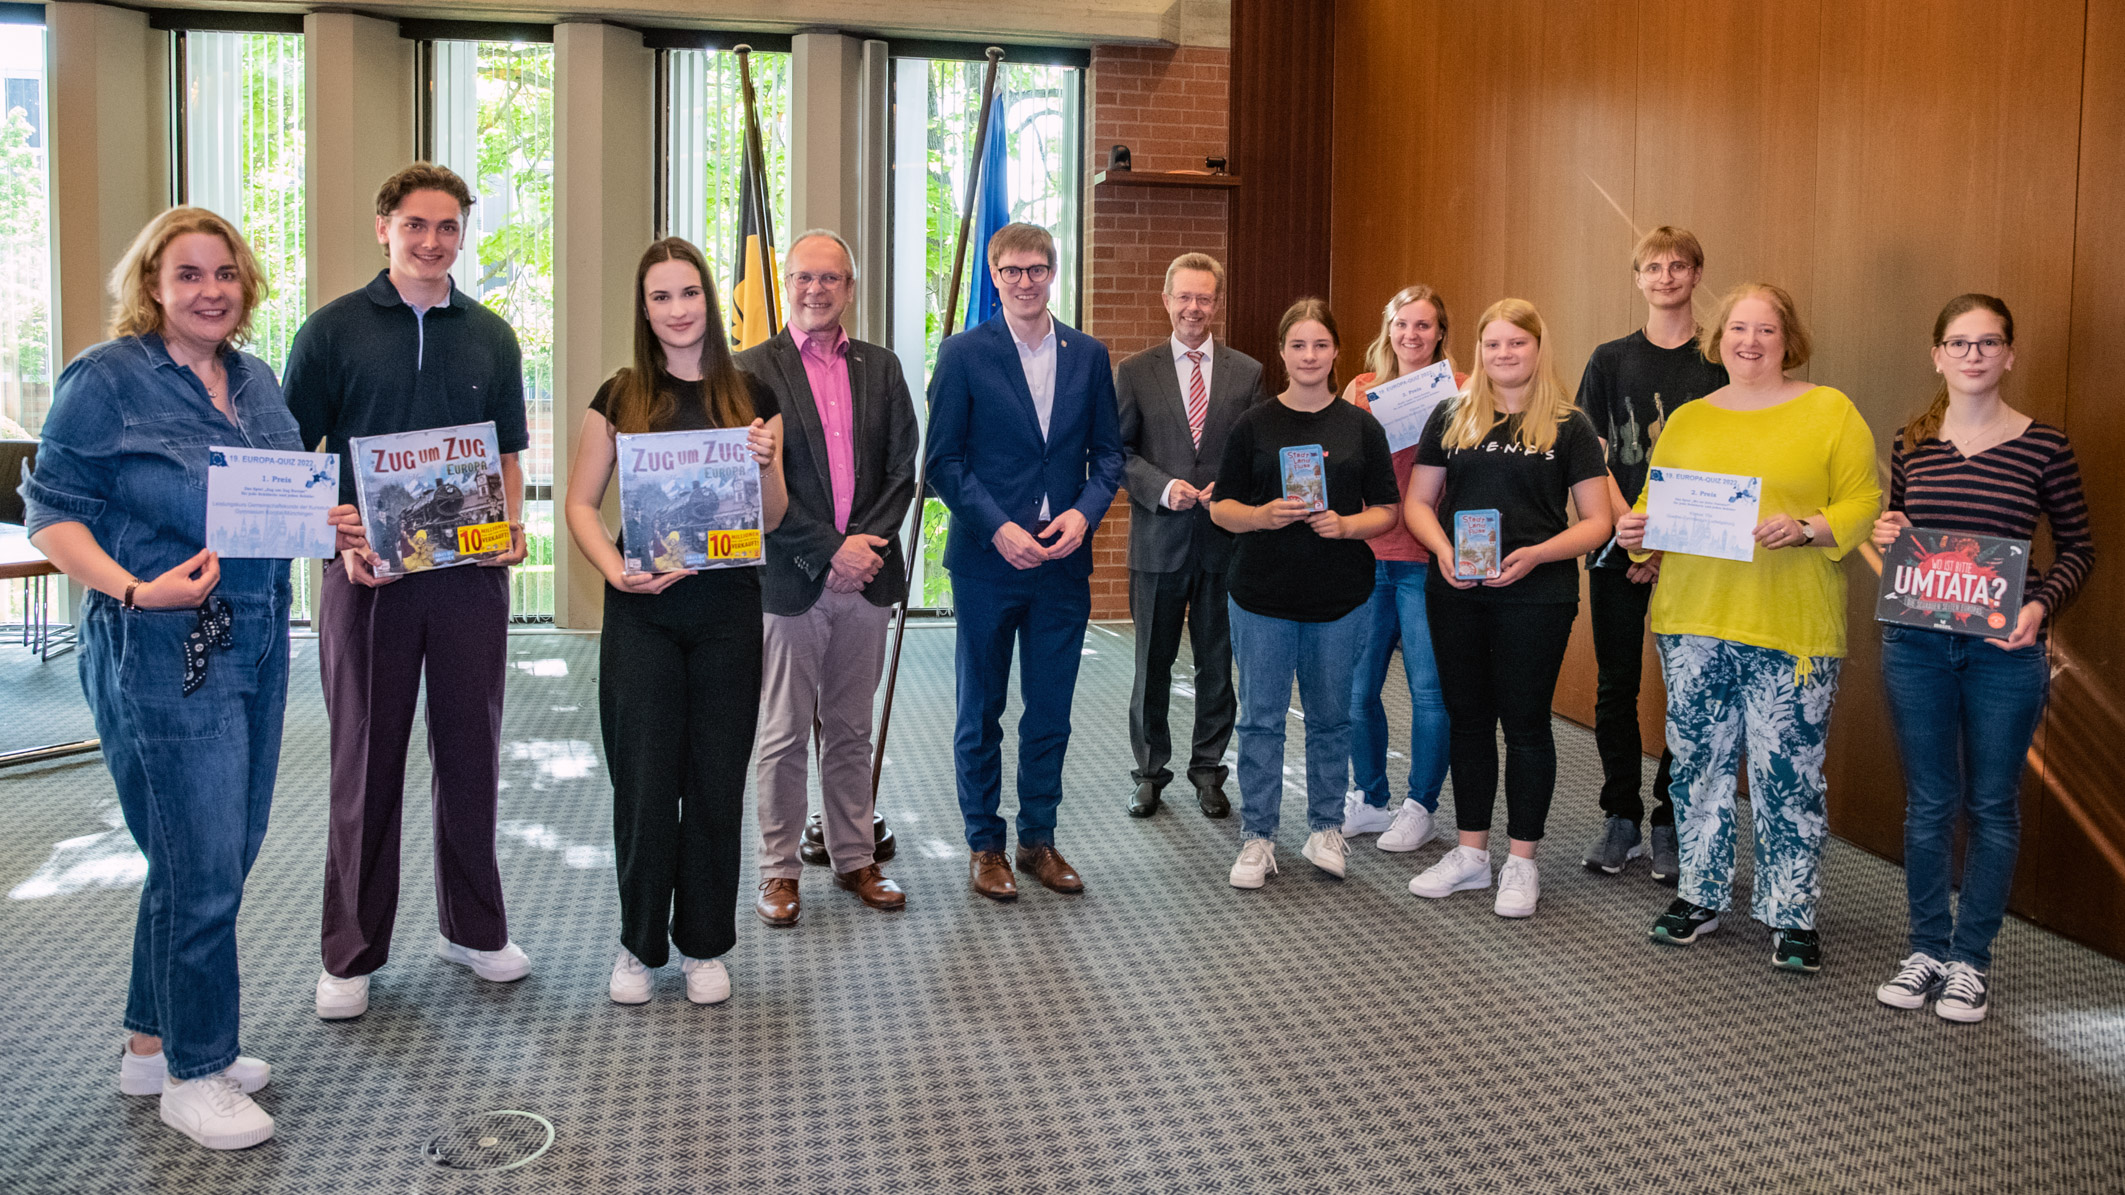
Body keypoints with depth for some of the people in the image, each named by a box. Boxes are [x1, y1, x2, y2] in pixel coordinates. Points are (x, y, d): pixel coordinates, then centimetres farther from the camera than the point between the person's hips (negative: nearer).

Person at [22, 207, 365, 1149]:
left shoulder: (254, 381, 12)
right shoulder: (107, 377, -8)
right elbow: (49, 508, -9)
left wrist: (331, 526, -1)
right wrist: (133, 588, -23)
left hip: (257, 638, 7)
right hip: (162, 649, -7)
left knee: (226, 851, 14)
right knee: (202, 865, -3)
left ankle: (154, 1040, 31)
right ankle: (193, 1074, 15)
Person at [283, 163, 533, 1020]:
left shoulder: (491, 337, 11)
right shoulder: (333, 329, 1)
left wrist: (511, 525, -3)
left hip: (471, 575, 3)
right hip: (368, 575, -2)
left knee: (471, 754, 9)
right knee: (366, 762, 5)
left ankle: (474, 927, 24)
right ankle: (351, 954, 17)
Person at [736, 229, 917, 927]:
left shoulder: (881, 368, 10)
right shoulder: (753, 370, -1)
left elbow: (902, 470, 6)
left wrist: (866, 544, -9)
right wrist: (829, 552, -13)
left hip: (866, 578, 3)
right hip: (791, 578, -3)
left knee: (851, 731, 13)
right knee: (784, 736, 4)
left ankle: (854, 861, 24)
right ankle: (779, 870, 16)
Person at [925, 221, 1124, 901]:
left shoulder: (1089, 356, 7)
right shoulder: (964, 353, -3)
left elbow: (1109, 452, 9)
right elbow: (944, 460, -5)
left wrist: (1084, 513, -10)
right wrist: (998, 528, -16)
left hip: (1063, 562, 3)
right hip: (986, 562, -3)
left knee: (1050, 715, 11)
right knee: (980, 714, 8)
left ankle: (1038, 839, 25)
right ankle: (984, 845, 21)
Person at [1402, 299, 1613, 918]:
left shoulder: (1568, 426, 0)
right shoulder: (1452, 417, 8)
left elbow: (1596, 522, -2)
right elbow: (1417, 501, 9)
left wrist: (1535, 554, -18)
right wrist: (1442, 549, -10)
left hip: (1536, 595, -3)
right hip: (1455, 593, 3)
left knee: (1524, 721, 3)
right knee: (1467, 717, 11)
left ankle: (1521, 862, 16)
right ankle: (1471, 852, 24)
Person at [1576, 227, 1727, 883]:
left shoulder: (1720, 363, 3)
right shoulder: (1611, 359, 8)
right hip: (1619, 549, 2)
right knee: (1616, 685, 5)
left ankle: (1670, 824, 12)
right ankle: (1621, 817, 17)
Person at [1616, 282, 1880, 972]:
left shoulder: (1830, 411, 4)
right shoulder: (1686, 421, 14)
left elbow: (1864, 503, -1)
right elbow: (1653, 503, 17)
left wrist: (1806, 528, -18)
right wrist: (1636, 528, -4)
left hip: (1791, 626, -3)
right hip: (1693, 620, 4)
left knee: (1787, 771, -1)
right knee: (1698, 761, 9)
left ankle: (1792, 915, 13)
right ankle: (1700, 896, 24)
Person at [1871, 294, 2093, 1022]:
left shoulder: (2043, 445, -2)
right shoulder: (1912, 443, 5)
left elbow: (2077, 547, 3)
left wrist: (2041, 606, -13)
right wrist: (1884, 536, -6)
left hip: (2004, 649, -2)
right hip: (1915, 646, 2)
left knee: (1992, 804, 7)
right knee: (1927, 803, 9)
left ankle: (1971, 959, 18)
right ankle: (1926, 948, 21)